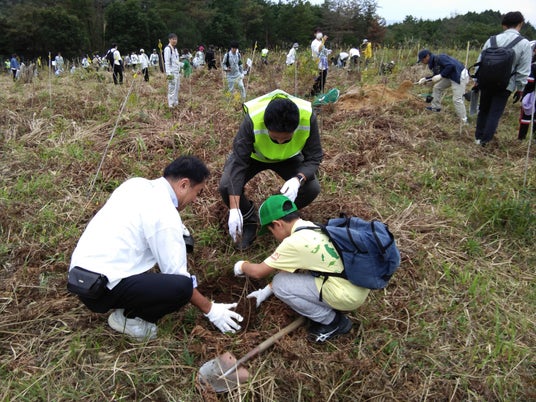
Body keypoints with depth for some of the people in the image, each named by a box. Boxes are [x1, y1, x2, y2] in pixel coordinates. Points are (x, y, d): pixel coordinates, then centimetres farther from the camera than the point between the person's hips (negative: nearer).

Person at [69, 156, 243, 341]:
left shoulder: (136, 183, 4)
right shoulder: (165, 215, -18)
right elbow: (177, 274, -13)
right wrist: (210, 310, -2)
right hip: (99, 290, -9)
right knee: (181, 287, -23)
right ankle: (127, 318, 2)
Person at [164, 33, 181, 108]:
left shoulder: (175, 49, 17)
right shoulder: (167, 49, -10)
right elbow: (167, 62, -16)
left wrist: (179, 70, 17)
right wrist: (168, 73, -21)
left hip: (177, 72, 9)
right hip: (172, 72, -9)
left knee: (177, 88, 13)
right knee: (172, 89, -8)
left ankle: (176, 103, 22)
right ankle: (171, 105, -4)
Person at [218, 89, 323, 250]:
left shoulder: (308, 118, -35)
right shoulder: (252, 120, -40)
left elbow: (313, 158, -24)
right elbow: (238, 164, -37)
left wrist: (298, 179, -46)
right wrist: (234, 210, -42)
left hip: (288, 157, 2)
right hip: (252, 155, -1)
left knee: (312, 188, -24)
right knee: (226, 186, -27)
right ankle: (249, 220, 3)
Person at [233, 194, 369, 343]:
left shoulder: (294, 242, -17)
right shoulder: (312, 228, 9)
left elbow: (258, 272, -7)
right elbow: (288, 269, 19)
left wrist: (242, 266, 14)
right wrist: (266, 291, 21)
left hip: (348, 296, -9)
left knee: (280, 285, -4)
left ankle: (332, 322, 6)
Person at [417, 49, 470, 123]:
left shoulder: (439, 58, -21)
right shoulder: (433, 63, 9)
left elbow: (451, 65, -32)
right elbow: (436, 76, 20)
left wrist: (440, 76, -29)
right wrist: (425, 79, 12)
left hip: (460, 76, -10)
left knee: (457, 99, -13)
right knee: (437, 87, 19)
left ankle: (464, 121, -5)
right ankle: (435, 107, 35)